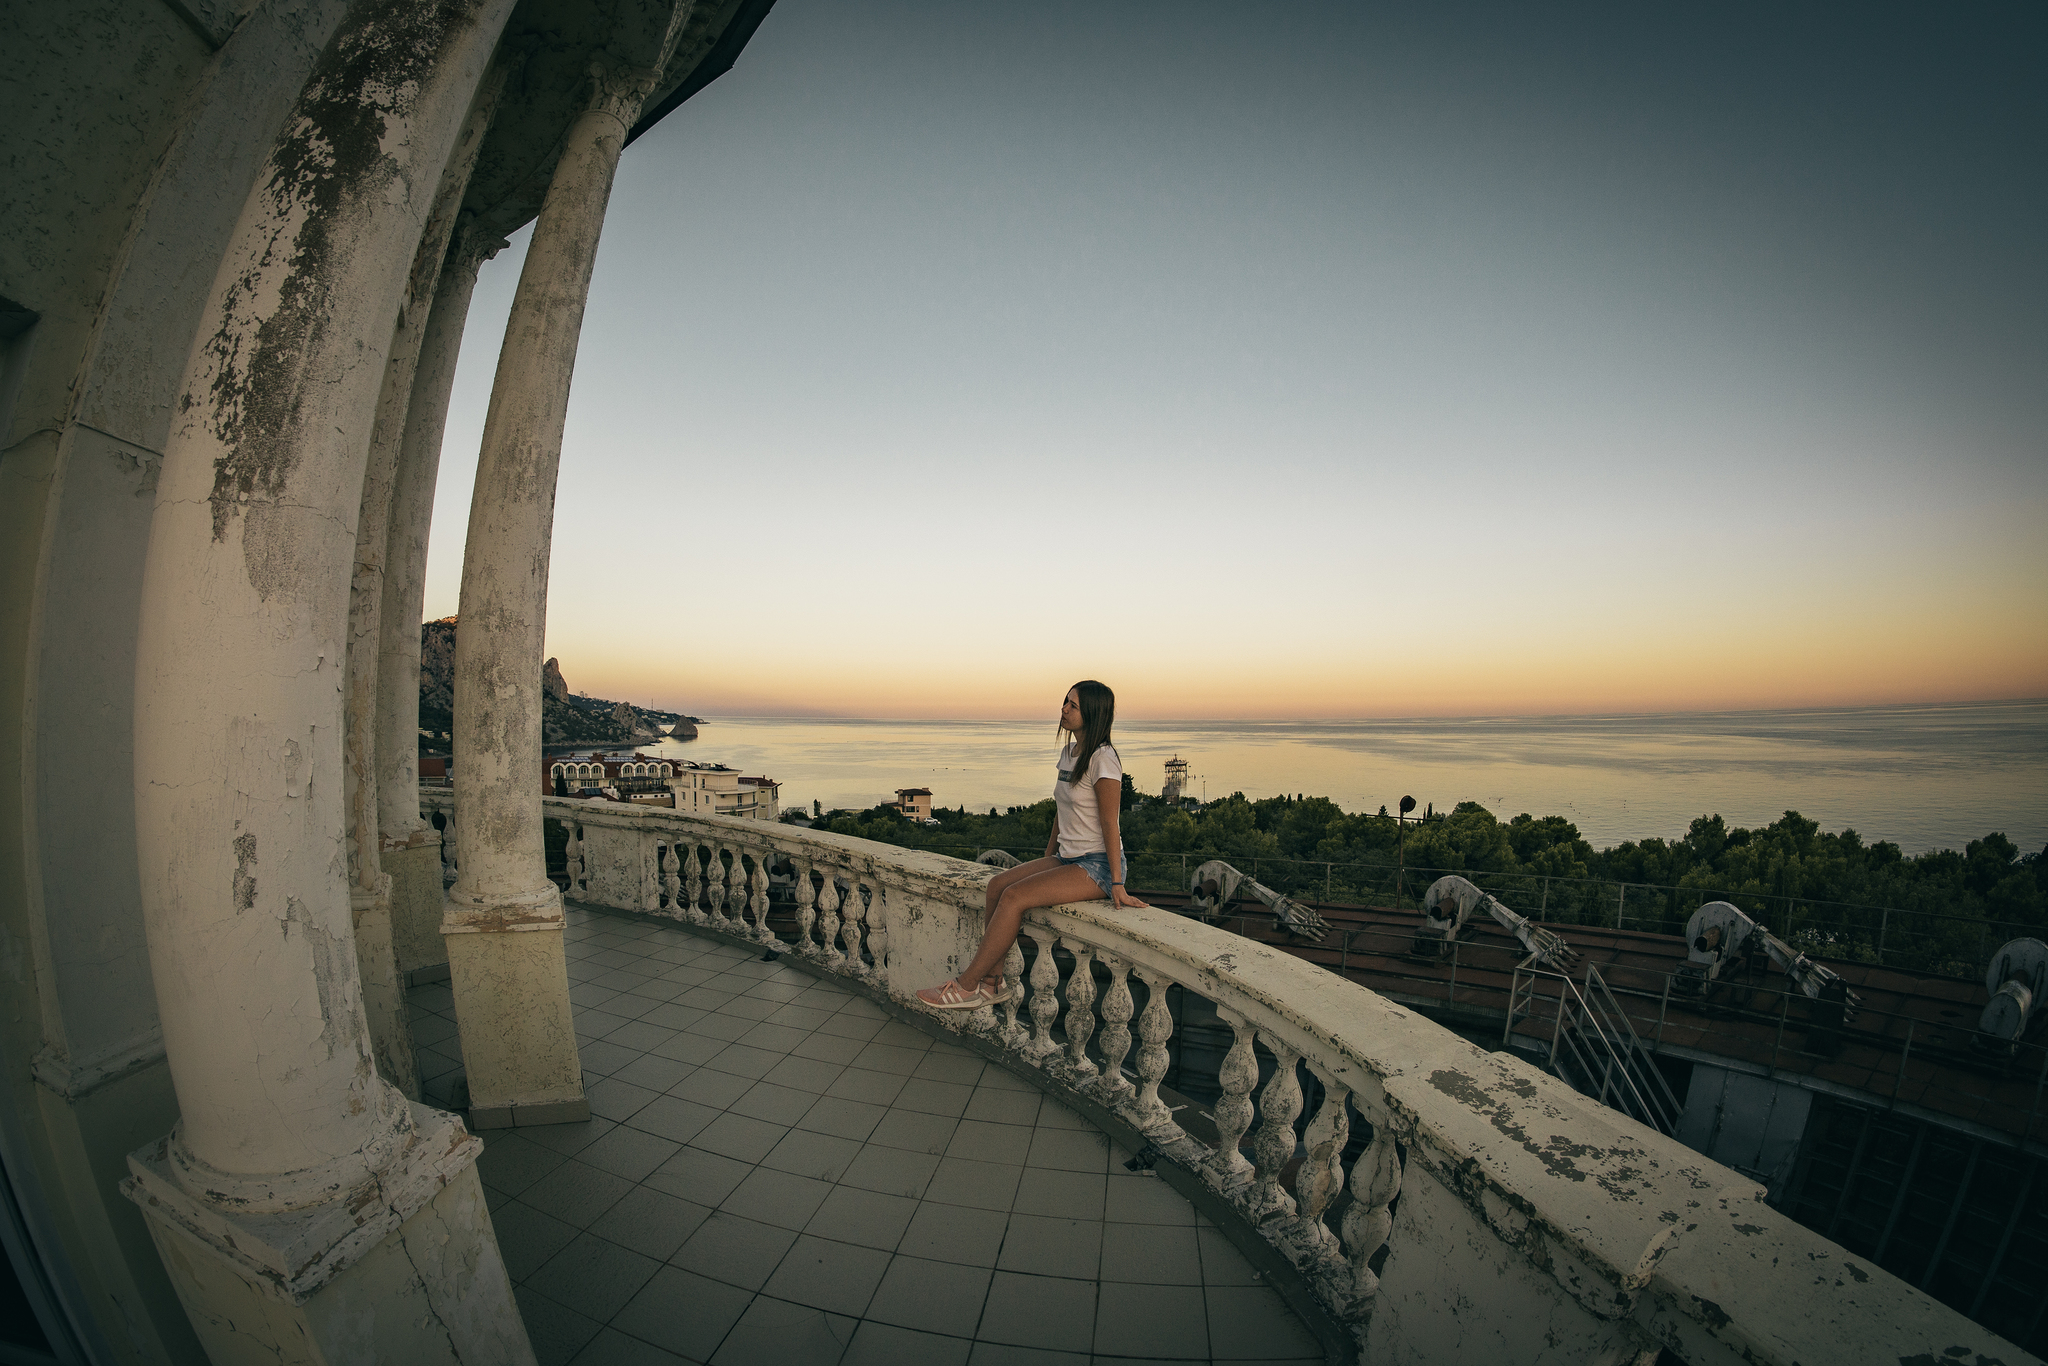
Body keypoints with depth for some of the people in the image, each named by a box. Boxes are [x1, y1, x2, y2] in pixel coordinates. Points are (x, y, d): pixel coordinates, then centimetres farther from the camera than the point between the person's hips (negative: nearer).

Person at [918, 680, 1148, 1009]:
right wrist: (1045, 863, 13)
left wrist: (1117, 885, -15)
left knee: (1015, 896, -21)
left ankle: (967, 986, -9)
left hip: (1098, 866, -8)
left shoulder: (1103, 759, -16)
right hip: (1068, 859, 8)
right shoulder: (1068, 753, 11)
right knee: (997, 884, -8)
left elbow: (1109, 825, -17)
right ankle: (992, 981, -4)